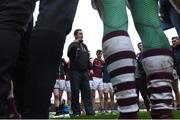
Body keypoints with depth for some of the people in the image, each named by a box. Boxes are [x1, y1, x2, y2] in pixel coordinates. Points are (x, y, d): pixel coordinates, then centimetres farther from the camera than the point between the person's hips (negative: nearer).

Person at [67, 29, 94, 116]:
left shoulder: (84, 46, 21)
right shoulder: (73, 45, 3)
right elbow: (69, 54, -15)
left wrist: (90, 68, 10)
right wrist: (74, 44, -21)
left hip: (84, 72, 5)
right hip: (75, 71, -5)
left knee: (87, 91, -1)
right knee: (75, 92, -4)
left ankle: (89, 111, -3)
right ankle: (76, 112, 0)